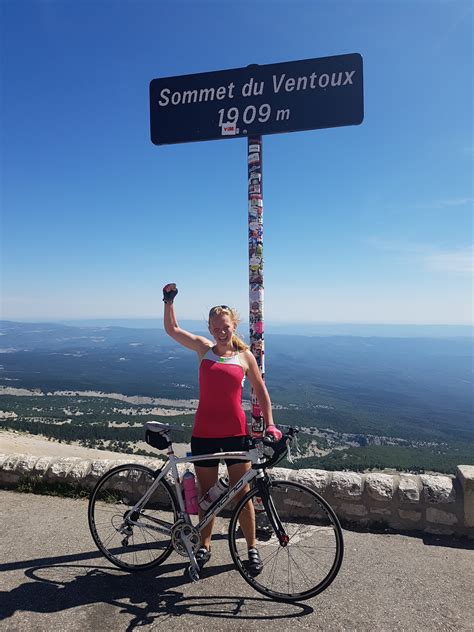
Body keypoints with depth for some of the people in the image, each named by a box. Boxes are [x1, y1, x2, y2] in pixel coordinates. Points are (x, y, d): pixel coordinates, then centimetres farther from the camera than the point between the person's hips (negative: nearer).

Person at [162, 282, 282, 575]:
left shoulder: (245, 356, 0)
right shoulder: (204, 349, 2)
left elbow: (261, 392, 5)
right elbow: (171, 329, 3)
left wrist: (269, 423, -3)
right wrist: (169, 300, -7)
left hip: (236, 433, -1)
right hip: (204, 433, 1)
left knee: (242, 493, 7)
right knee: (207, 493, 14)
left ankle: (252, 548, 26)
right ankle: (205, 545, 34)